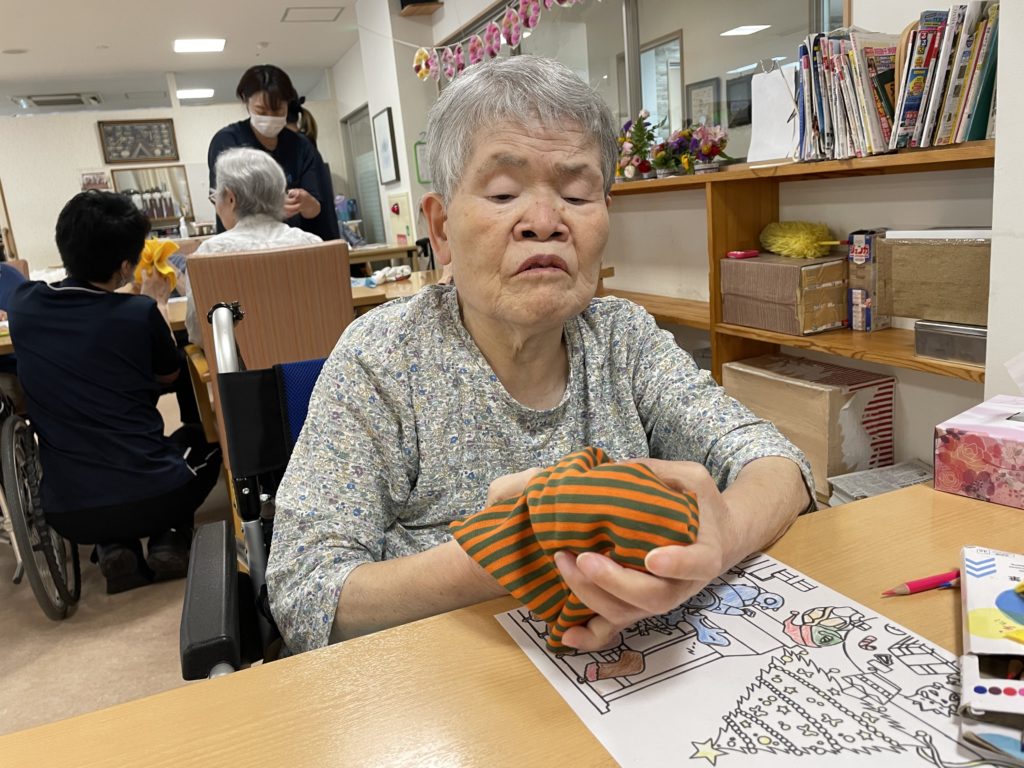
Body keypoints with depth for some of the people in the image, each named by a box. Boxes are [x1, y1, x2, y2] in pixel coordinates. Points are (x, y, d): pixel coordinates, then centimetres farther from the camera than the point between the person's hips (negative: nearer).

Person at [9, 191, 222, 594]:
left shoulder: (23, 305, 0)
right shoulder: (140, 313, -11)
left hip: (69, 511, 3)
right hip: (156, 496, -3)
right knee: (205, 436, 30)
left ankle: (114, 547, 14)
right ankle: (169, 539, 10)